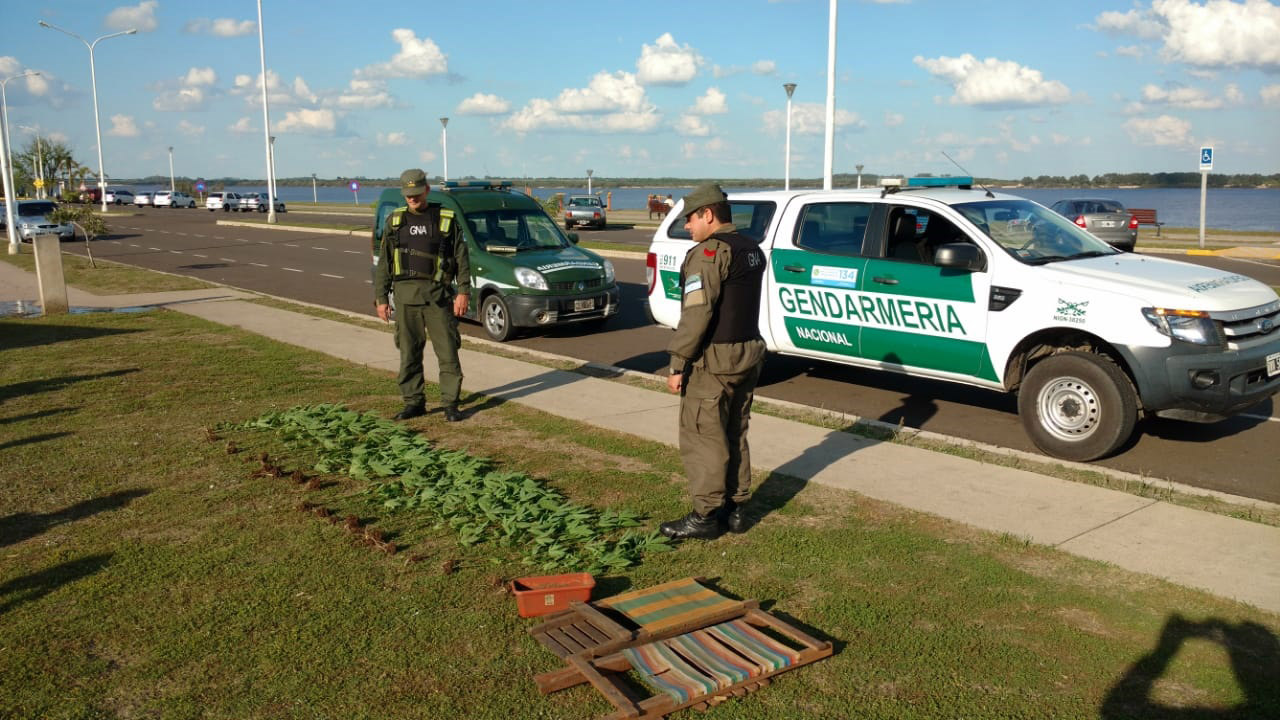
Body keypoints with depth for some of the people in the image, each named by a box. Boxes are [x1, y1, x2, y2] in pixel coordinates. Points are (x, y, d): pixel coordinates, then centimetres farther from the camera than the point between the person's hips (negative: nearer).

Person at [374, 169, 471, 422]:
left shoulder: (447, 219, 3)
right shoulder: (395, 220, 9)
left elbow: (462, 258, 2)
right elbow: (383, 263, 11)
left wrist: (464, 291, -8)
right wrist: (381, 298, 5)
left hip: (438, 294, -2)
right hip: (406, 295, 2)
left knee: (447, 351, -2)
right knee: (409, 353, 6)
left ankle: (450, 404, 7)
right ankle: (414, 402, 17)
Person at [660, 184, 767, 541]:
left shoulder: (709, 253, -17)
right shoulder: (752, 250, 11)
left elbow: (696, 314, -22)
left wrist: (677, 364, -19)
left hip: (713, 361, -9)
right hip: (749, 353, 9)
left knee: (702, 438, 0)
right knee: (735, 435, 16)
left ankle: (706, 516, 6)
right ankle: (734, 508, 23)